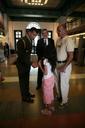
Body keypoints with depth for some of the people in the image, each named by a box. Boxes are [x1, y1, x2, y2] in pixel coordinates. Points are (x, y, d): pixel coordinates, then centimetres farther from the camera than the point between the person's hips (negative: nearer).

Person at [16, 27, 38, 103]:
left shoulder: (30, 41, 5)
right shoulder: (21, 41, -21)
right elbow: (21, 56, -26)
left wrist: (29, 63, 9)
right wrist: (31, 63, -28)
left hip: (27, 64, 8)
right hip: (22, 64, -8)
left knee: (26, 80, 19)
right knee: (23, 80, 5)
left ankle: (27, 93, 36)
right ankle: (24, 97, 20)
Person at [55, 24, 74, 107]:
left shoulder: (68, 40, -16)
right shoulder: (58, 40, 7)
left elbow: (71, 56, -19)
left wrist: (64, 67, -20)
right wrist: (55, 63, 6)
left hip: (65, 64, -7)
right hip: (58, 64, 7)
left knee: (64, 83, 5)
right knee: (58, 82, 19)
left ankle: (64, 100, 26)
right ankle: (59, 96, 41)